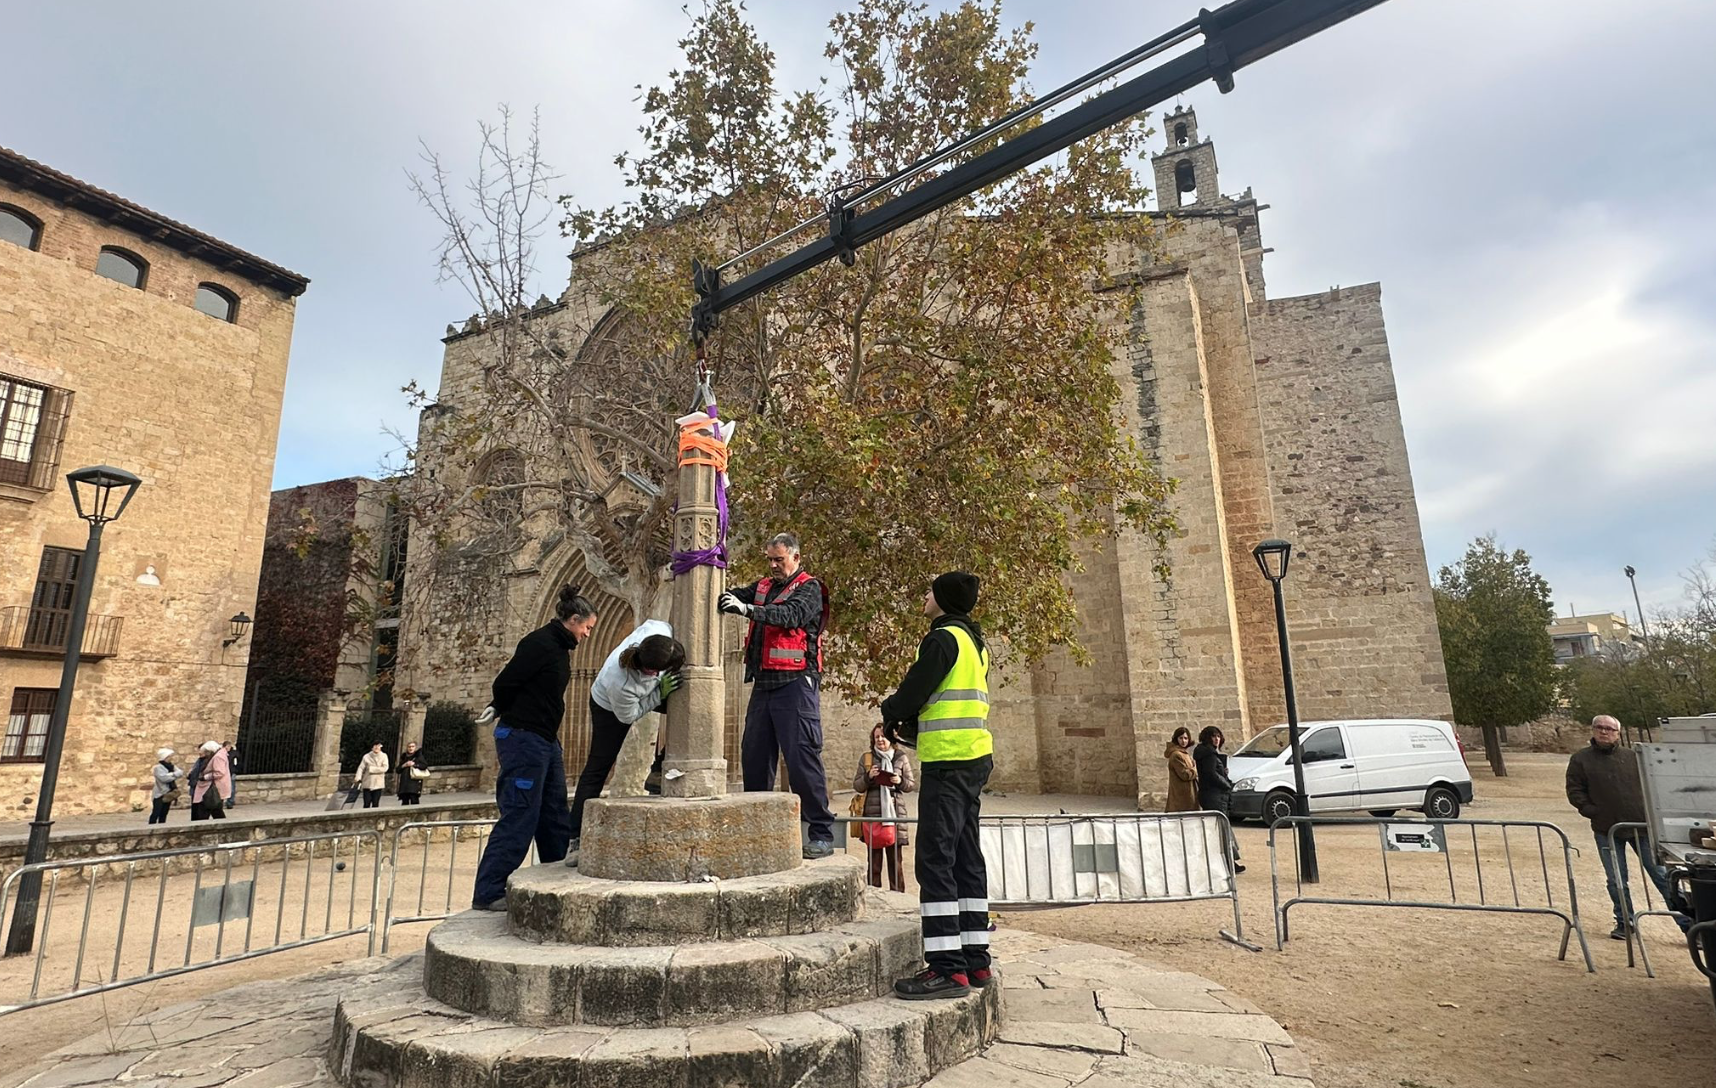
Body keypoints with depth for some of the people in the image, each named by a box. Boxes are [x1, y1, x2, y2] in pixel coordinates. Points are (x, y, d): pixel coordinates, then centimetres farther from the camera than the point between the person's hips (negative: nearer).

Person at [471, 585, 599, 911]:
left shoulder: (560, 648, 14)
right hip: (523, 738, -10)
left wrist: (500, 710, 8)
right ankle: (488, 893, 1)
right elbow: (505, 683, -16)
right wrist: (507, 714, 2)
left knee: (555, 817, 13)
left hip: (547, 740, 10)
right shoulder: (540, 643, -15)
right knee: (519, 816, -6)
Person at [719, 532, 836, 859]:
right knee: (754, 755, 11)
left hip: (795, 683, -7)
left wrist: (747, 608, -32)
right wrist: (720, 595, -14)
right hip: (764, 682, 7)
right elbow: (735, 596, 9)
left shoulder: (809, 588, -3)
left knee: (802, 758, -9)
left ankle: (822, 834, -3)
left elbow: (789, 615, -21)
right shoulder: (763, 587, 18)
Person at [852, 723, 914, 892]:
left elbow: (912, 784, 9)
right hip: (872, 812, 0)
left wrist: (901, 781, -12)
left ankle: (897, 892, 12)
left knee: (895, 857, 4)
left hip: (895, 811, 0)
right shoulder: (866, 758, 7)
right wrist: (868, 777, -12)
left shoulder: (901, 757, 7)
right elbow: (857, 786, 7)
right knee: (874, 856, 4)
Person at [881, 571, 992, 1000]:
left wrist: (890, 711, 7)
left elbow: (911, 693, -14)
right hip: (974, 759, 10)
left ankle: (947, 968, -7)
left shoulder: (943, 638, -12)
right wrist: (910, 726, 14)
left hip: (947, 762, -10)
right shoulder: (974, 642, 18)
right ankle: (975, 960, 18)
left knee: (935, 860, -8)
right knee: (967, 859, 12)